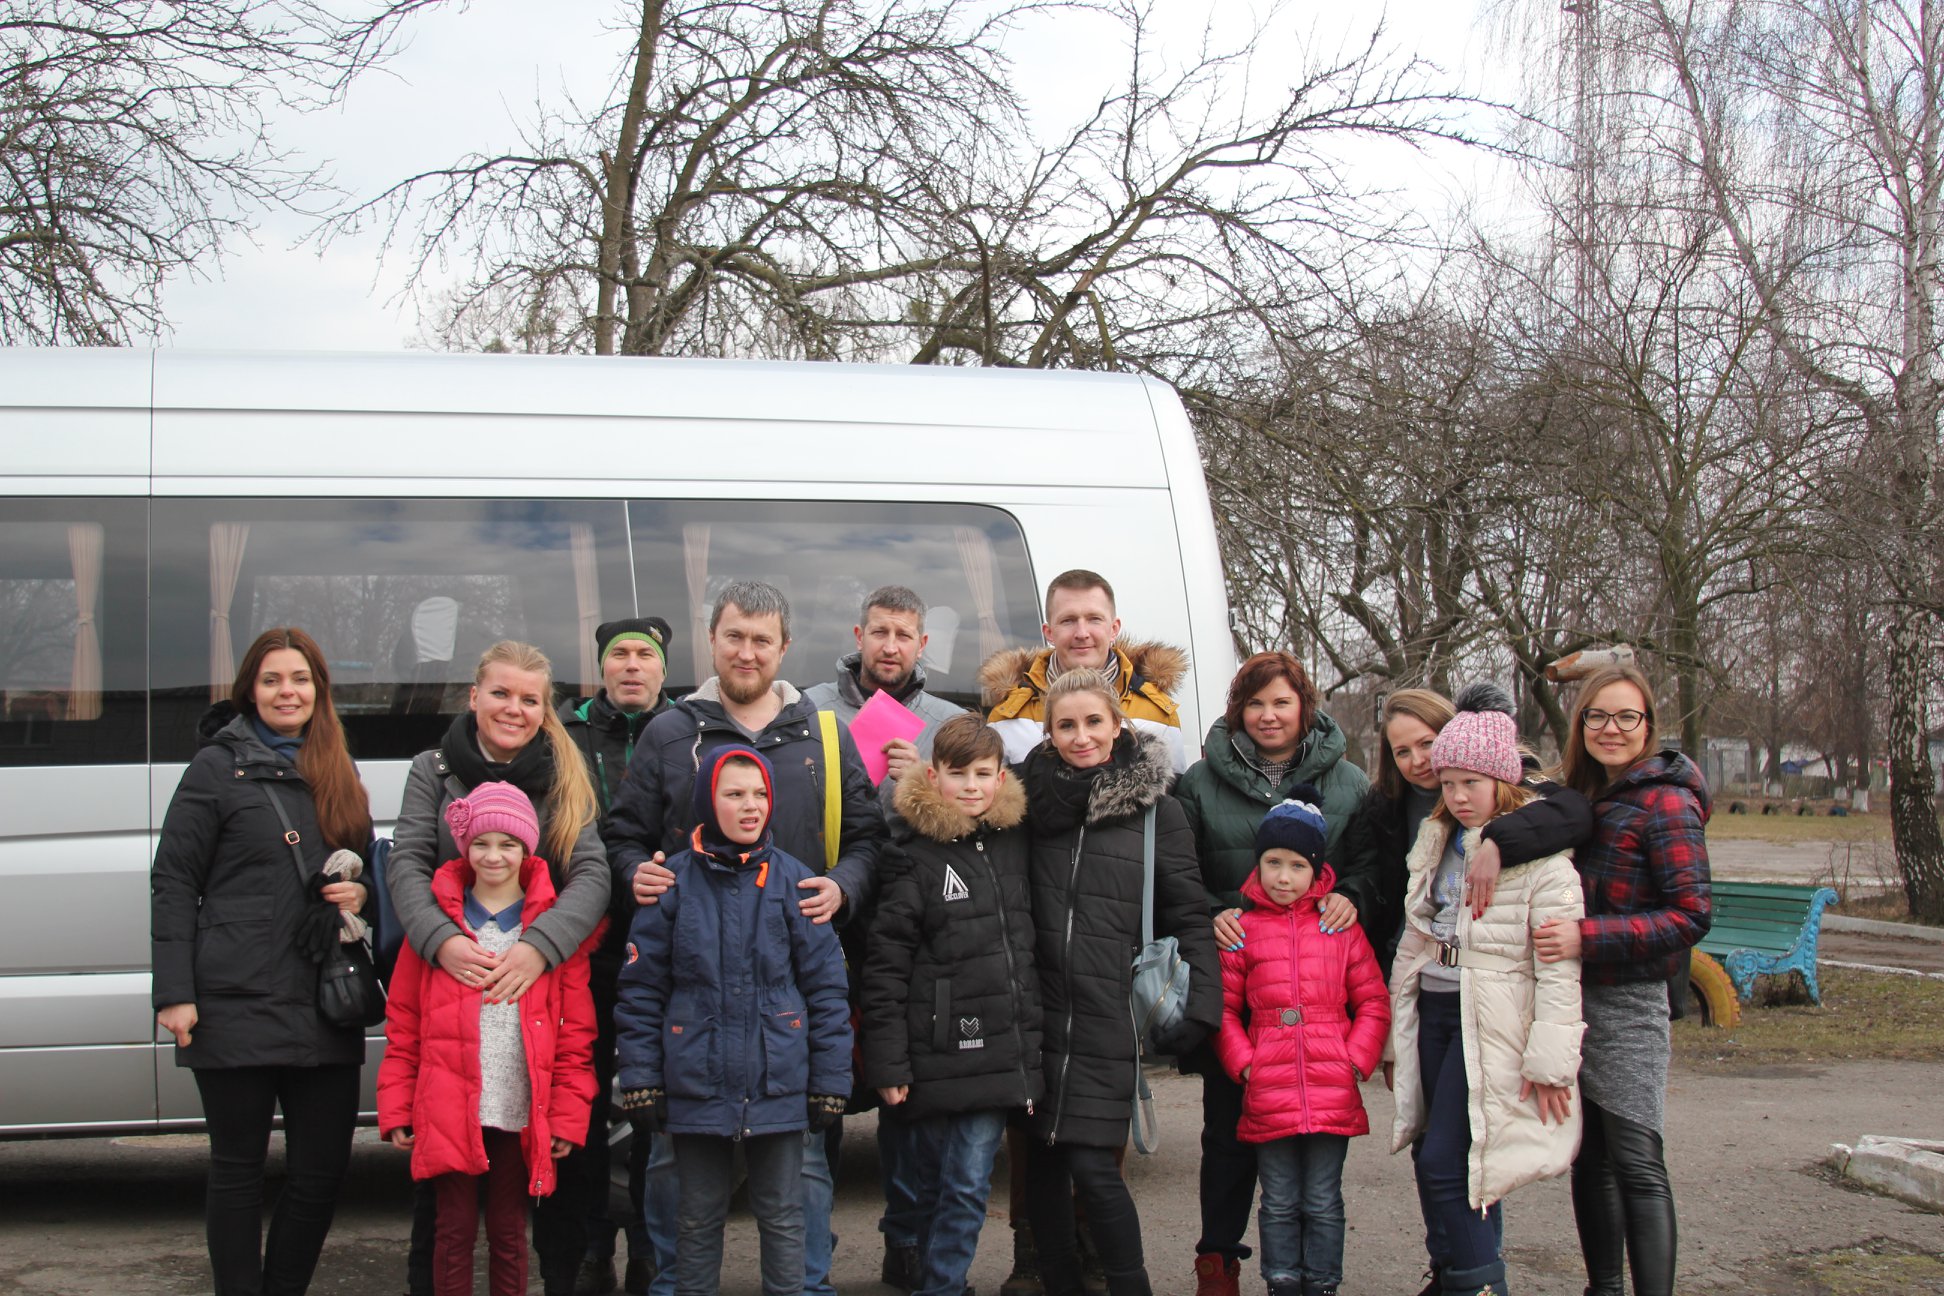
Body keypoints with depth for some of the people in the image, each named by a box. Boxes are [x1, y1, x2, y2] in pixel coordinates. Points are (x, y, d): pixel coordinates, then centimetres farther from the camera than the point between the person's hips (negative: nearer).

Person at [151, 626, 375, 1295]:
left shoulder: (340, 775, 16)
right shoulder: (218, 767, 1)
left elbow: (367, 869, 27)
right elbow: (172, 883, -2)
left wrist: (360, 893, 2)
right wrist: (175, 994, -10)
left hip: (326, 1006, 5)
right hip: (237, 1004, -4)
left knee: (323, 1167, 5)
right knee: (239, 1167, 3)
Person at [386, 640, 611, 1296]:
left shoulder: (565, 778, 6)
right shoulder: (434, 770, 7)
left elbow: (593, 874, -6)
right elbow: (405, 864, -5)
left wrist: (538, 947, -24)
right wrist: (443, 940, -23)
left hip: (541, 988, 0)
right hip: (448, 982, 0)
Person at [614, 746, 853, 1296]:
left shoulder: (793, 879, -1)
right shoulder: (675, 880, 0)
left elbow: (827, 987, 1)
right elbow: (641, 989, 2)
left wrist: (830, 1081, -1)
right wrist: (640, 1077, -3)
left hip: (778, 1084, 0)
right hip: (697, 1085, 0)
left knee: (783, 1217, 9)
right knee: (699, 1220, 12)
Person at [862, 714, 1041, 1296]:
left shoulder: (1015, 841, 9)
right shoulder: (914, 855, -6)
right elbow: (885, 965, -8)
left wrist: (1030, 1039, 14)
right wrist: (888, 1065, -12)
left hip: (999, 1050, 4)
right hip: (935, 1058, -4)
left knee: (968, 1188, 5)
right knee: (935, 1184, 6)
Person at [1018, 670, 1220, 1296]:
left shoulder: (1156, 805, 1)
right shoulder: (1030, 793, 6)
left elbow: (1188, 913, 3)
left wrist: (1201, 1002, -5)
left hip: (1109, 1017, -3)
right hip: (1038, 1009, 3)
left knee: (1092, 1164, -9)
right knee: (1042, 1160, 7)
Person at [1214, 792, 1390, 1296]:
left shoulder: (1341, 928, 5)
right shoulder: (1243, 930, 4)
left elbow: (1373, 1003, 7)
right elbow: (1222, 1007, 6)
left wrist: (1357, 1062, -4)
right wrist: (1243, 1063, -5)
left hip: (1333, 1094, 0)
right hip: (1268, 1097, 0)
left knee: (1323, 1204, 7)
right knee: (1279, 1204, 9)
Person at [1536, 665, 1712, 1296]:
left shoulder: (1665, 804, -11)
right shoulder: (1587, 795, 14)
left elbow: (1692, 915, -17)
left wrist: (1589, 936, -24)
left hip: (1627, 1004, -8)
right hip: (1574, 996, 8)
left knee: (1636, 1162, -9)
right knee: (1590, 1156, 14)